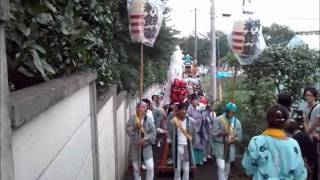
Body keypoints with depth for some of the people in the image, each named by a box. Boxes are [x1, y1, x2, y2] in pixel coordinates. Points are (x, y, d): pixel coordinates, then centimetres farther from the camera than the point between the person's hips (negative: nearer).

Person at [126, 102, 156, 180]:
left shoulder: (148, 119, -4)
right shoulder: (132, 119, -3)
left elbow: (153, 132, -7)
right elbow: (127, 130, -10)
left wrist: (146, 138, -20)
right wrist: (135, 127, -27)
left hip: (146, 146, 0)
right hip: (135, 146, 0)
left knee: (150, 167, -6)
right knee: (136, 168, 12)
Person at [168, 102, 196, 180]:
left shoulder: (191, 121, -4)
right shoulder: (173, 121, -7)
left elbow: (193, 134, 8)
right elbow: (170, 135, 2)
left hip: (187, 147, 1)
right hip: (177, 147, -1)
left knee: (186, 169, 5)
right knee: (177, 169, 9)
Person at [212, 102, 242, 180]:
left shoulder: (237, 122, 2)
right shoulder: (218, 119, -9)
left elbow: (239, 137, 4)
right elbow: (213, 134, -10)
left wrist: (232, 140, -15)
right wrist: (221, 133, -29)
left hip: (230, 148, 4)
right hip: (220, 147, -4)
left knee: (227, 169, 15)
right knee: (221, 167, -14)